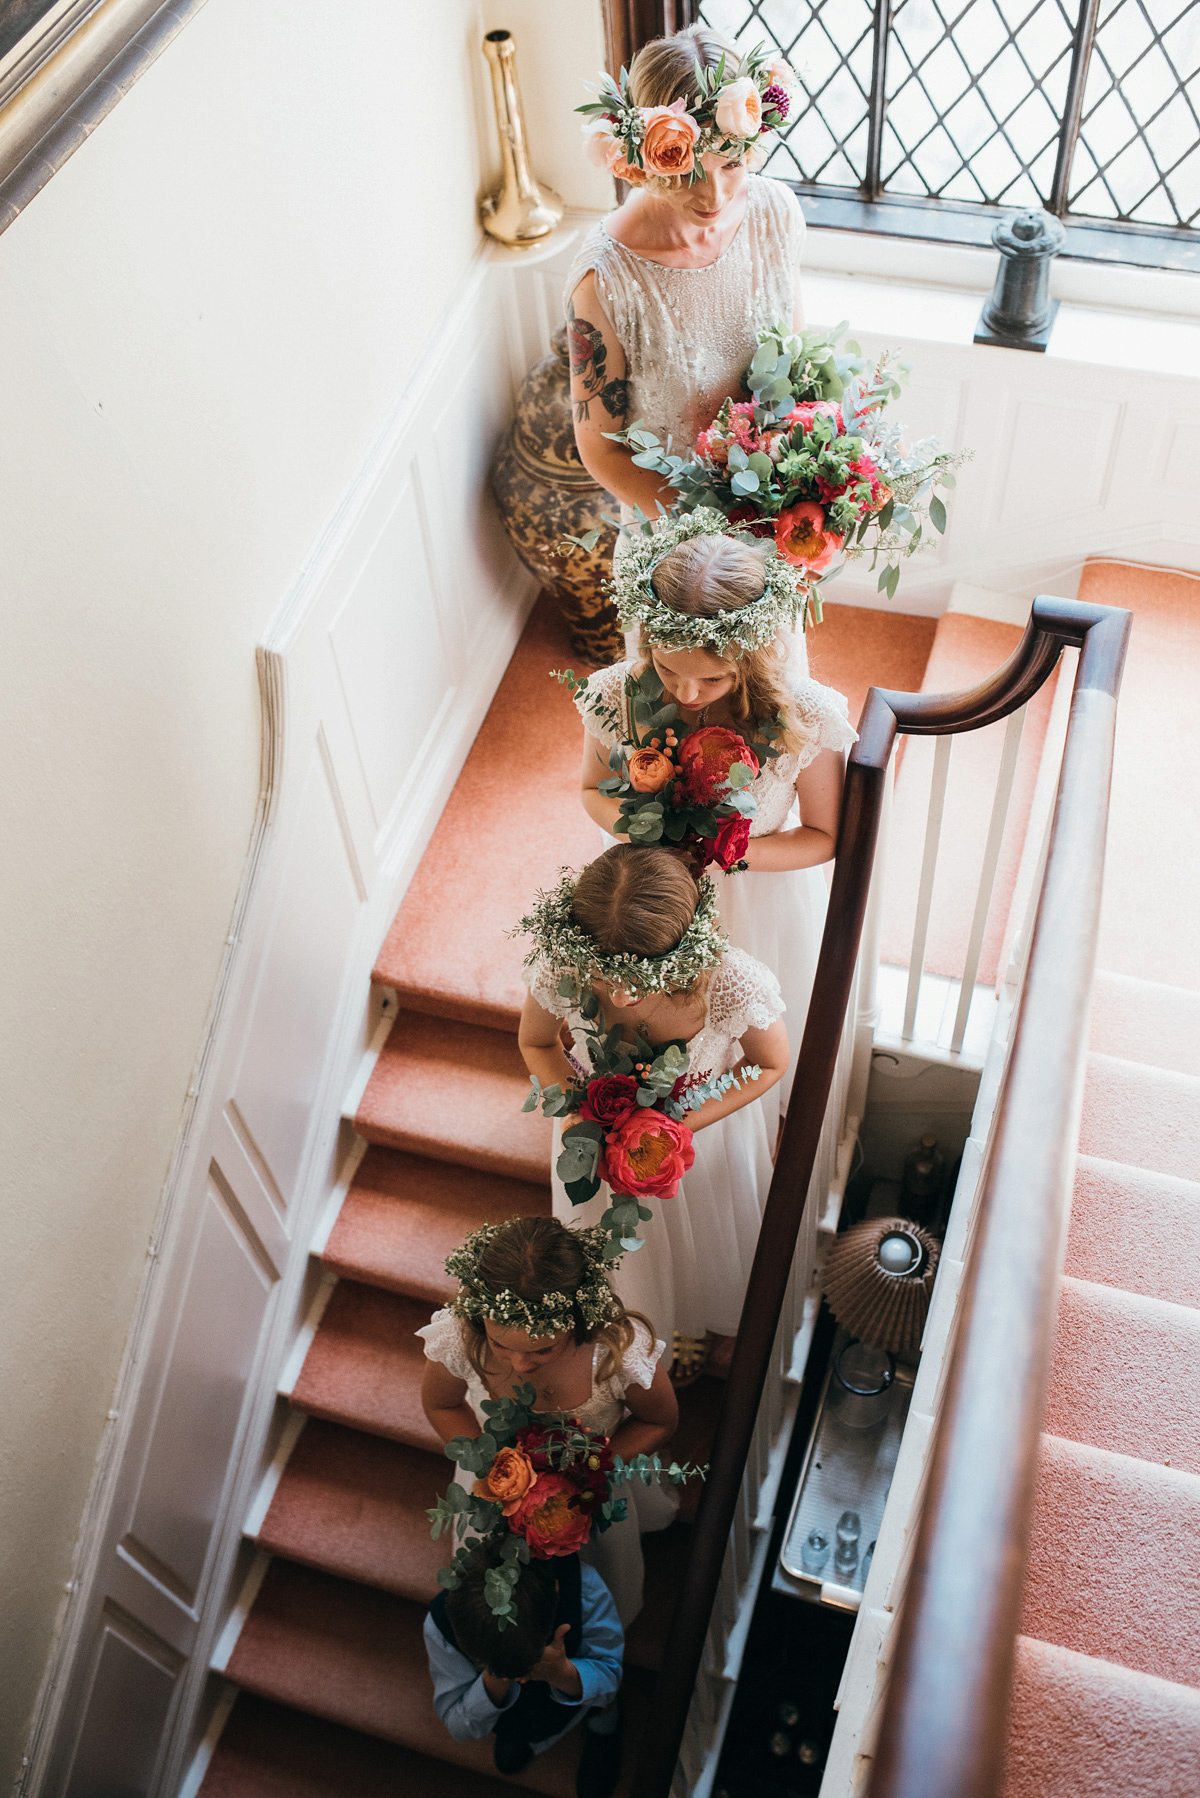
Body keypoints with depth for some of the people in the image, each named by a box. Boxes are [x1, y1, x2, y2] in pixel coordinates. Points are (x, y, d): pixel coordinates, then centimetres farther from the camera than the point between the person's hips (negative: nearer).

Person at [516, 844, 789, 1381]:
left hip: (706, 1119, -1)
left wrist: (679, 1126, -27)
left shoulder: (737, 985, -42)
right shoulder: (558, 971, -38)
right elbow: (536, 1043, -12)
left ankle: (715, 1318, 67)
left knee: (711, 1230, 30)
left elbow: (769, 1065, -17)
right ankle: (662, 1320, 66)